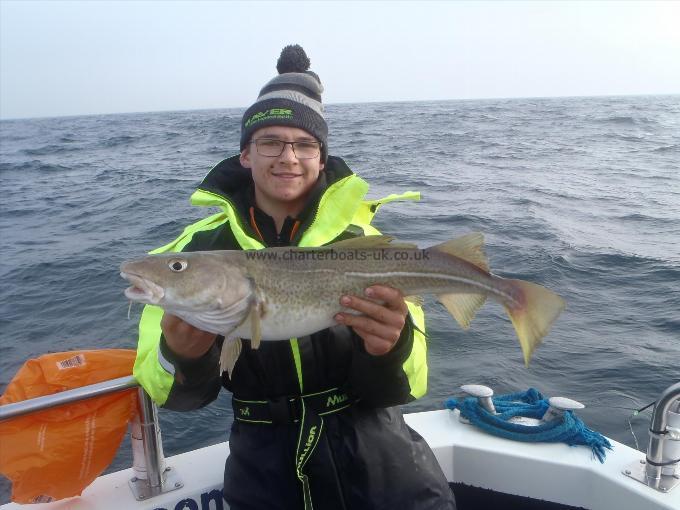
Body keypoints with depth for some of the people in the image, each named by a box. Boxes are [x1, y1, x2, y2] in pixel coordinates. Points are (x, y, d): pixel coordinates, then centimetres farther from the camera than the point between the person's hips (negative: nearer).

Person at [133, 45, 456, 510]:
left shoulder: (362, 238, -8)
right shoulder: (202, 247, -6)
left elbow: (403, 389, -9)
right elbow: (182, 396, -5)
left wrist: (389, 349, -31)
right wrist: (182, 358, -28)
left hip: (369, 443, 0)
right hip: (264, 458, 1)